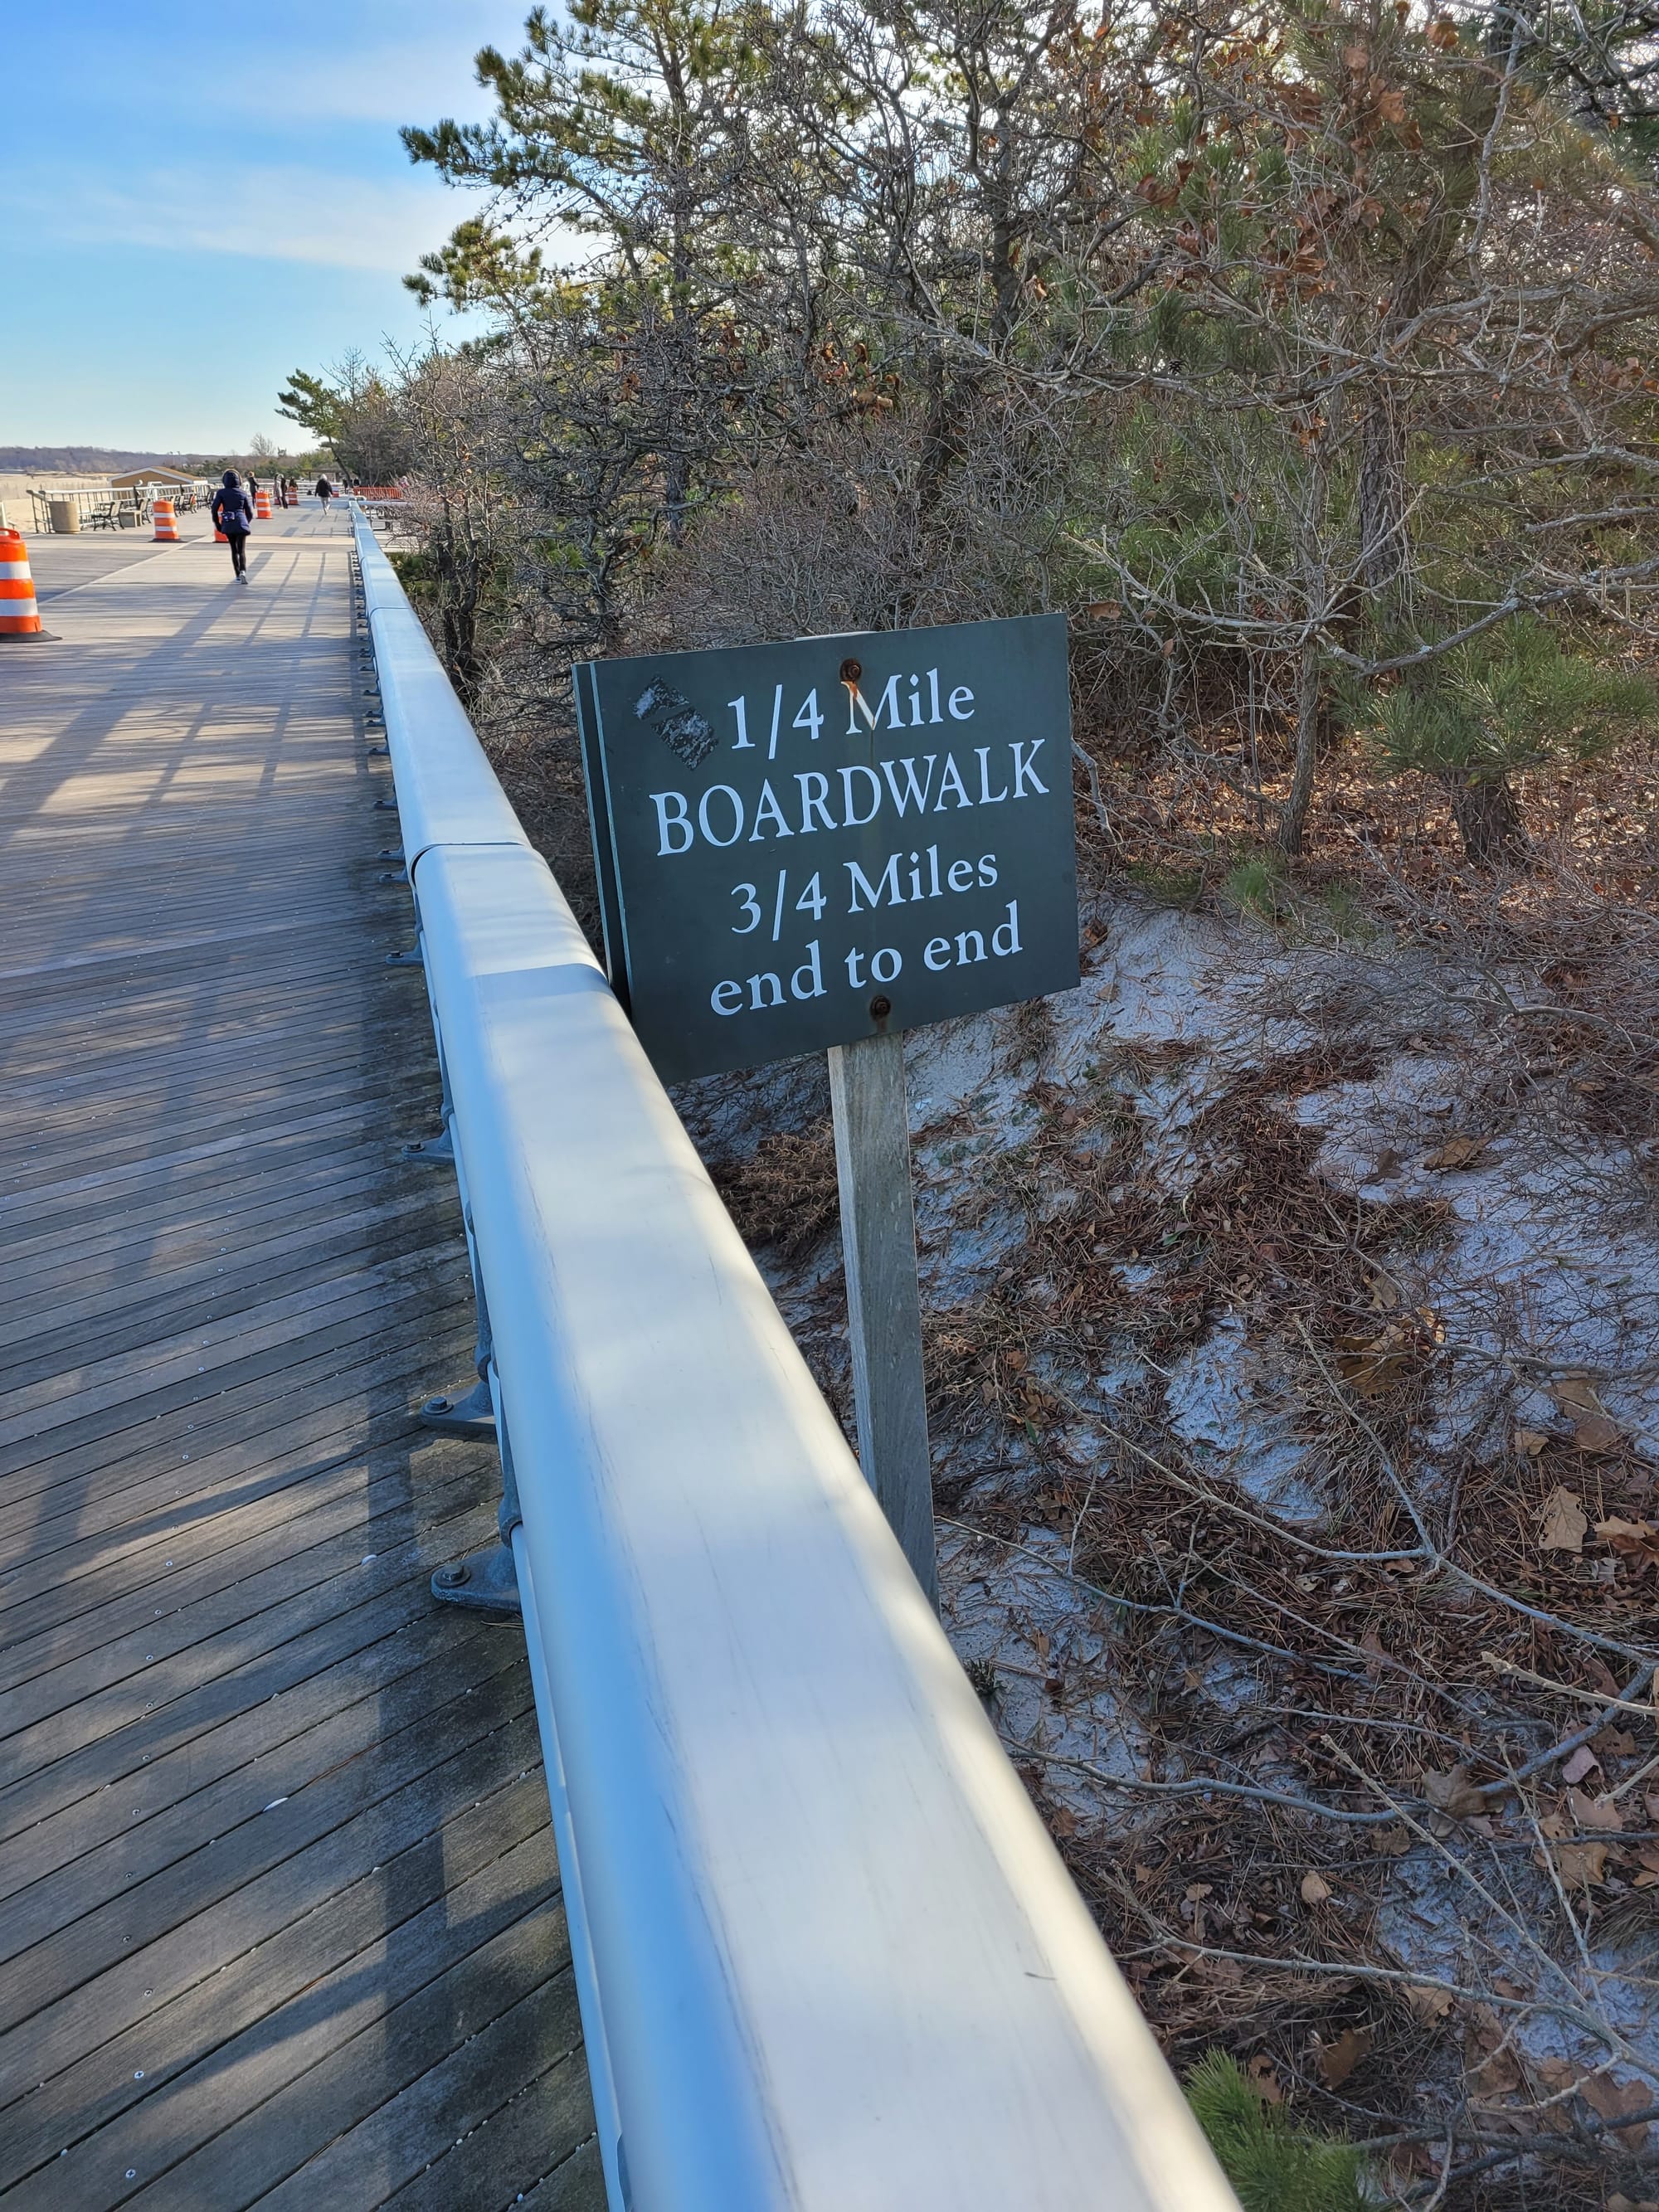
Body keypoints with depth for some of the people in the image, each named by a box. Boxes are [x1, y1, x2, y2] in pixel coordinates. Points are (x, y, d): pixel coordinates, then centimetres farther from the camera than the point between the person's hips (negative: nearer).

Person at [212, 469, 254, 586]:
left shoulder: (221, 493, 0)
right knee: (242, 550, -1)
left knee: (234, 550, 15)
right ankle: (243, 571, -27)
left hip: (227, 524, 1)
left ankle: (237, 575, 14)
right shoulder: (243, 493, 3)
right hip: (241, 523, -1)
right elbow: (250, 513, 6)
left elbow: (214, 509, -4)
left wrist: (217, 524, 9)